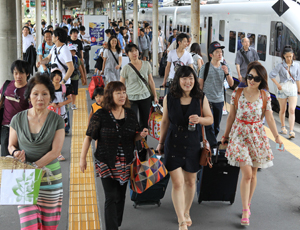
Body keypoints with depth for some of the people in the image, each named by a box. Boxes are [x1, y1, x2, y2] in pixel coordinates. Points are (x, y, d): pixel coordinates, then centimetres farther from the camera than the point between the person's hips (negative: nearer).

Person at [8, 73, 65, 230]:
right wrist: (16, 152, -14)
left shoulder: (57, 120, -2)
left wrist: (33, 167, -18)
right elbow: (11, 145, 10)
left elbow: (55, 152, -8)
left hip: (50, 178, 0)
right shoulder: (18, 119, 2)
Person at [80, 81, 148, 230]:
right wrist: (82, 158, -3)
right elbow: (89, 137, -4)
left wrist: (141, 135, -10)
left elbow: (134, 138, 12)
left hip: (125, 164, 4)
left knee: (120, 197, 13)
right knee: (111, 198, -7)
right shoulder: (100, 115, -9)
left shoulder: (131, 115, 3)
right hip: (106, 164, -4)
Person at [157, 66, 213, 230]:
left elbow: (210, 119, 4)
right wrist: (161, 142, 14)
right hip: (173, 144, -1)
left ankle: (186, 213, 37)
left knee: (190, 182, 15)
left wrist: (199, 119, -18)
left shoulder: (201, 98, -3)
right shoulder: (169, 98, -3)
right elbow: (165, 121, 7)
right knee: (177, 183, -6)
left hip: (192, 144, 1)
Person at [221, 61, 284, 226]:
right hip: (240, 134, -2)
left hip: (257, 135, 2)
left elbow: (269, 118, 3)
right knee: (247, 174, -11)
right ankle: (245, 210, -2)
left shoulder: (265, 96, -2)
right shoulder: (237, 93, -4)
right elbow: (231, 116, 4)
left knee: (253, 174, 9)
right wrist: (226, 135, 10)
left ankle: (247, 205, 27)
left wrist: (277, 137, -2)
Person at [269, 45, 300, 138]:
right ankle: (283, 127, 31)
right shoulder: (280, 66, -4)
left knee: (292, 110, -11)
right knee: (282, 110, 10)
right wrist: (277, 84, -9)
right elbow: (271, 75, -2)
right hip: (282, 89, 0)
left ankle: (291, 131, -14)